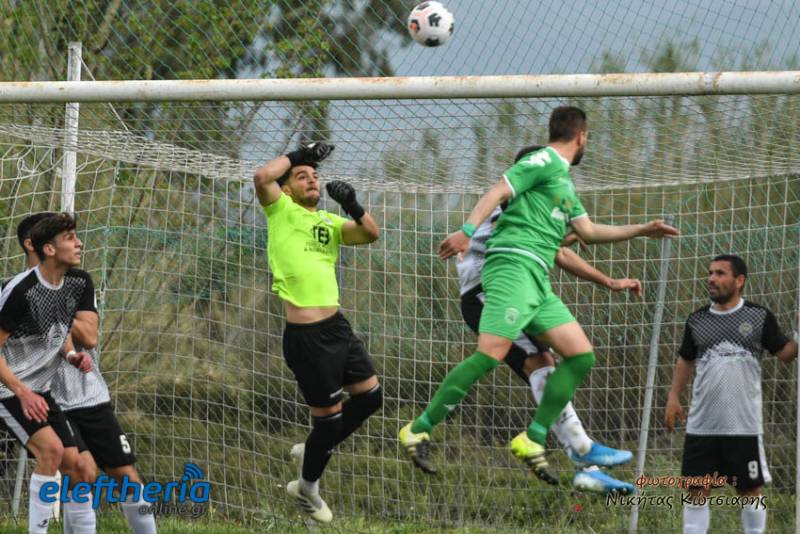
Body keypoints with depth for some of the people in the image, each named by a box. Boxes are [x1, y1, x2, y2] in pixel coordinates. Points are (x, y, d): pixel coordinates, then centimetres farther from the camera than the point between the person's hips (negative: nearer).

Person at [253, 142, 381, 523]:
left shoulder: (329, 222, 15)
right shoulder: (281, 210, -1)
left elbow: (370, 234, 4)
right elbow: (262, 177, -19)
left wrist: (352, 206, -11)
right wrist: (298, 155, -8)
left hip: (337, 326, 7)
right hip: (305, 335, -7)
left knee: (370, 396, 11)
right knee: (329, 415, 0)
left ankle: (312, 452, 30)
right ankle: (307, 486, 22)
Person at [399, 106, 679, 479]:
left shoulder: (564, 180, 28)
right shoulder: (544, 161, 0)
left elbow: (588, 231, 35)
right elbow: (499, 192, -11)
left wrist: (640, 230, 37)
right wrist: (468, 230, -24)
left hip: (537, 281, 10)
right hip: (513, 265, -10)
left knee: (581, 355, 0)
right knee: (492, 353, -21)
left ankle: (533, 439, -1)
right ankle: (418, 430, -17)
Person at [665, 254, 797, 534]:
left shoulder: (759, 317, -2)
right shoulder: (697, 321, 6)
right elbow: (686, 360, 18)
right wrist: (674, 397, 10)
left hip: (744, 426, -3)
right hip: (701, 425, 3)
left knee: (750, 490, 6)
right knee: (698, 490, 5)